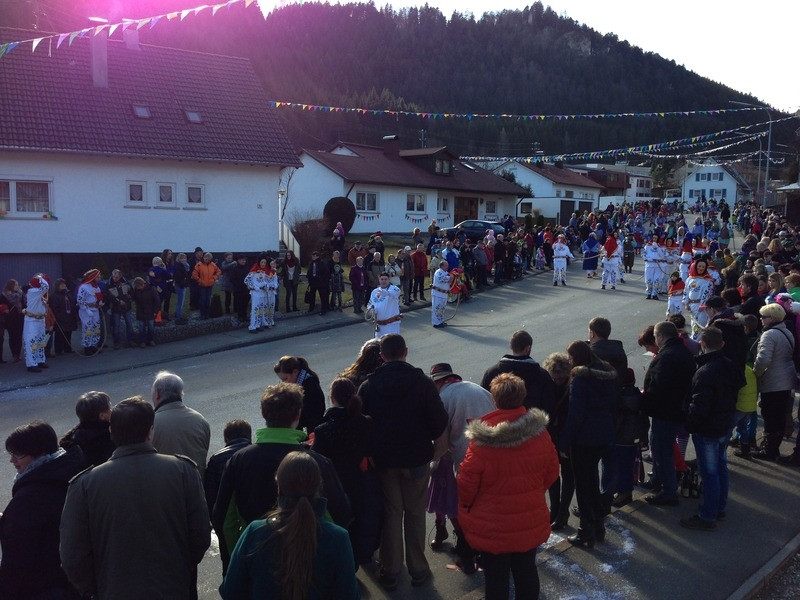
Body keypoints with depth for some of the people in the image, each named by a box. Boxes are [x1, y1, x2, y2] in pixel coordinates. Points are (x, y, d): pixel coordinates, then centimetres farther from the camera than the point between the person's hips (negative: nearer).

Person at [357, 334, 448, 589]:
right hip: (416, 459, -1)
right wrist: (425, 440, 7)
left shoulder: (368, 386, -7)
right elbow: (439, 422, -12)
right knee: (415, 514, 13)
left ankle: (390, 571, 20)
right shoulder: (423, 383, -13)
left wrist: (372, 450, 12)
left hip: (383, 460, 1)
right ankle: (418, 569, 22)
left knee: (391, 514, 13)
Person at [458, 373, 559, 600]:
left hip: (492, 527, -4)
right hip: (531, 524, 4)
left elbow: (467, 482, -16)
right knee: (526, 572, 20)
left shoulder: (483, 440, -22)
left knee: (496, 578, 11)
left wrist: (466, 508, 4)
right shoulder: (539, 432, -9)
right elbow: (552, 472, 2)